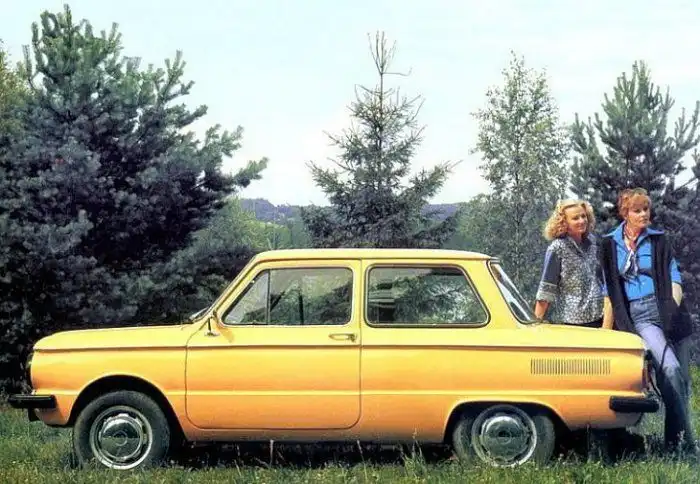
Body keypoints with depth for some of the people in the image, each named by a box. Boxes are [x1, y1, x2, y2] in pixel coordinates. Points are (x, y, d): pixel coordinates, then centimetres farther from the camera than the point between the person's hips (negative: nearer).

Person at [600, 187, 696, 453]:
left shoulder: (659, 239, 11)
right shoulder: (610, 244, 9)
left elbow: (674, 277, 7)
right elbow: (609, 291, 11)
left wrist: (674, 306, -11)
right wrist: (606, 330, 9)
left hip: (666, 311, 2)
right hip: (639, 316, -2)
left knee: (682, 378, 1)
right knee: (669, 367, -24)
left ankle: (677, 439, 14)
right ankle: (684, 439, -18)